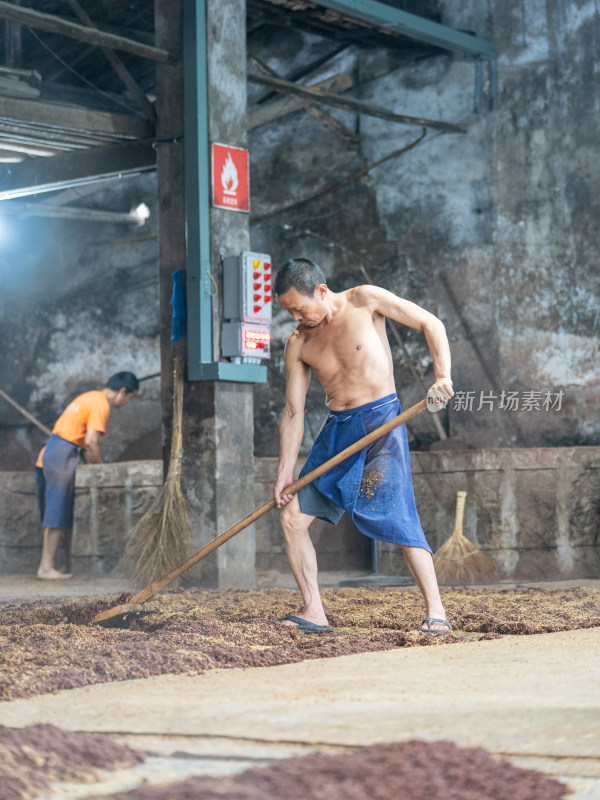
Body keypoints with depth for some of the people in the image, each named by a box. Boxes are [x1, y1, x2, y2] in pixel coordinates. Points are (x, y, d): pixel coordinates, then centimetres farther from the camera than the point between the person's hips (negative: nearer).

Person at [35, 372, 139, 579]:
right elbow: (91, 442, -17)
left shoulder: (90, 397, 21)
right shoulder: (101, 404, -9)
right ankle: (47, 568, -9)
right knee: (57, 516, -8)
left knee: (52, 514, 9)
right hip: (61, 456, -10)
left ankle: (45, 567, 8)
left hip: (48, 454, 10)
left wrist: (93, 466, 18)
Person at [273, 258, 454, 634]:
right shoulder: (298, 344, 6)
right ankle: (314, 612, 5)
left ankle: (436, 612, -12)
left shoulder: (363, 301, -5)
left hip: (381, 419, -6)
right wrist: (285, 472, 0)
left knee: (398, 518, -16)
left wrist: (443, 374, -14)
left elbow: (431, 323, -1)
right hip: (336, 429, 6)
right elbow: (294, 412, 7)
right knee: (292, 517, -2)